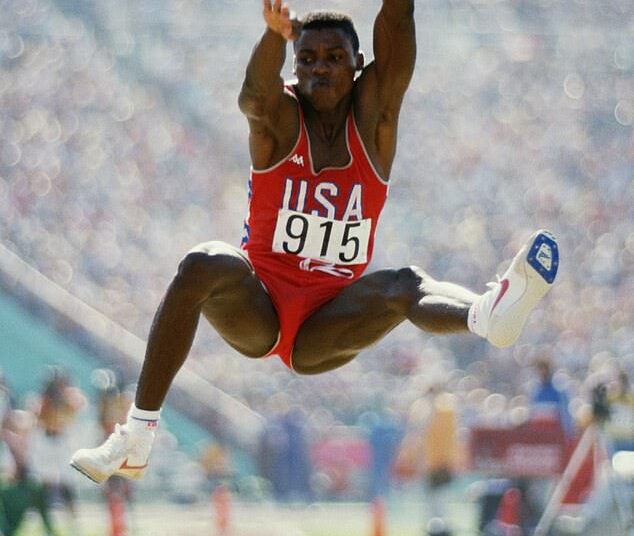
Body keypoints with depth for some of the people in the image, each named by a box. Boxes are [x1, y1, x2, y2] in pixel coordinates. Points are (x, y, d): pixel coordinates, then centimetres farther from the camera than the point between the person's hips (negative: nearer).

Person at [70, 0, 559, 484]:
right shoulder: (277, 120, -4)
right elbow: (257, 87, -30)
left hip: (326, 329, 1)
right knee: (204, 266, -32)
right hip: (257, 311, -1)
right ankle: (136, 438, -33)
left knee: (404, 286, -29)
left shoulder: (373, 116, 1)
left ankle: (488, 313, -64)